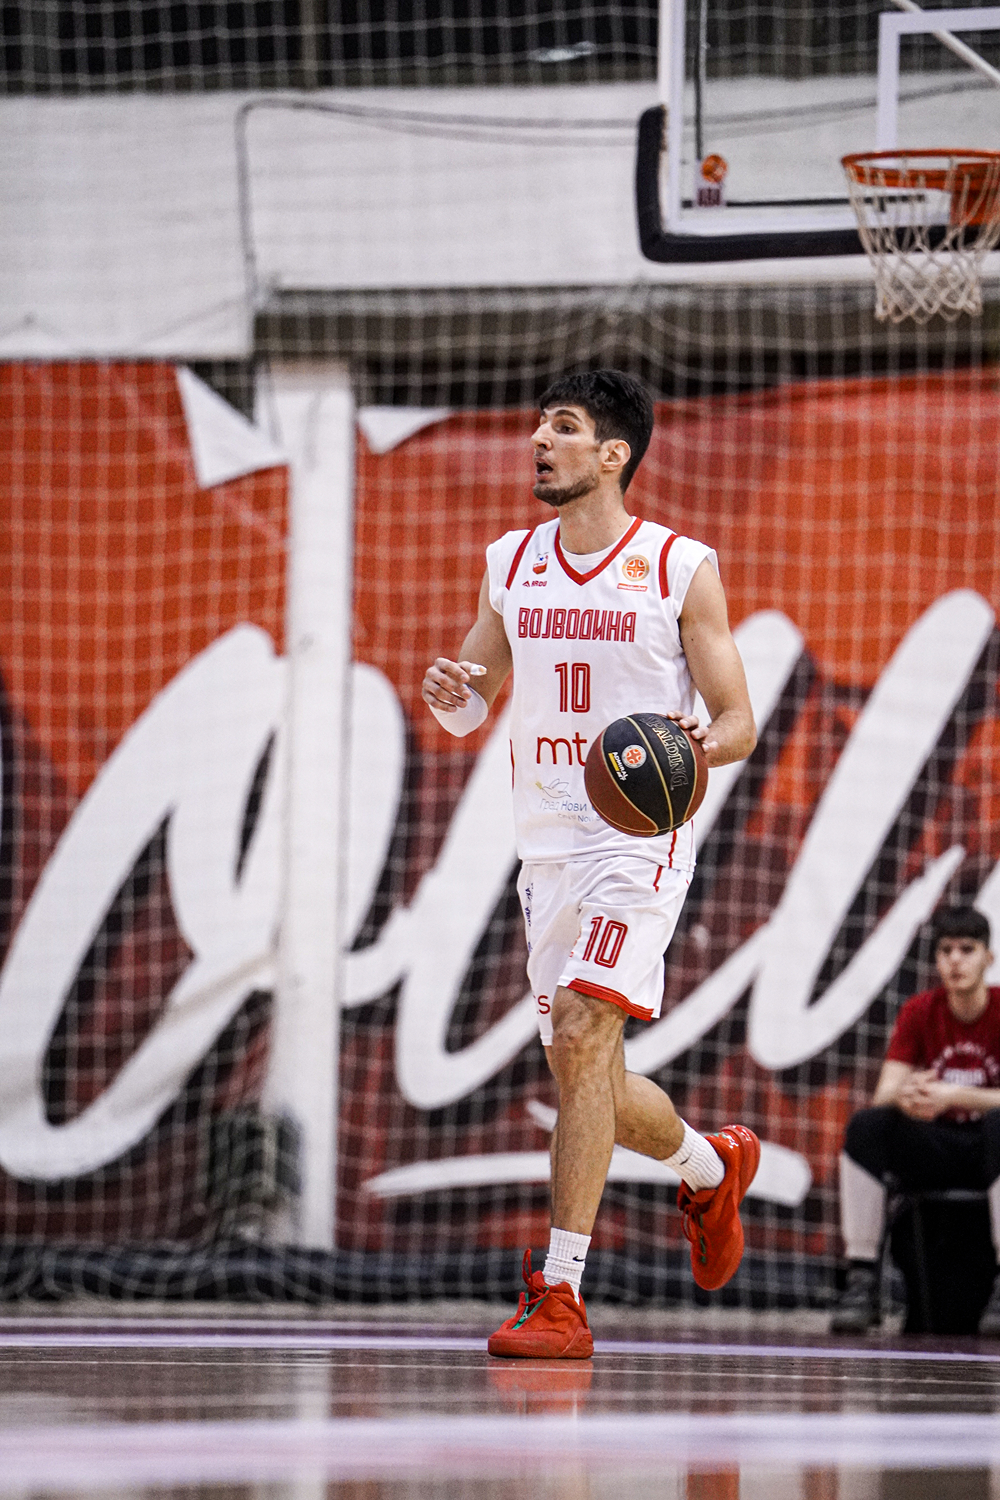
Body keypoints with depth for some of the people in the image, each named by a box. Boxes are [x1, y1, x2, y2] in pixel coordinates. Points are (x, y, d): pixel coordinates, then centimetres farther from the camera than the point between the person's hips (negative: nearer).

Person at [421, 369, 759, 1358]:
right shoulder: (510, 564, 9)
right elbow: (472, 706, 17)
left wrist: (704, 743, -24)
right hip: (547, 840, 6)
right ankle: (711, 1167, 42)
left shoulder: (683, 569, -5)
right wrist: (450, 696, -6)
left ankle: (560, 1295, -20)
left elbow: (740, 724, -1)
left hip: (642, 833, -6)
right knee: (583, 1075, 11)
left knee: (581, 1035, -20)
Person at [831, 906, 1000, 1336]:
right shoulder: (918, 1013, 2)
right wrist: (906, 1097, -31)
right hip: (935, 1150, 3)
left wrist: (953, 1095, -32)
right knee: (866, 1124, -25)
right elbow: (883, 1094, -6)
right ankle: (861, 1281, -27)